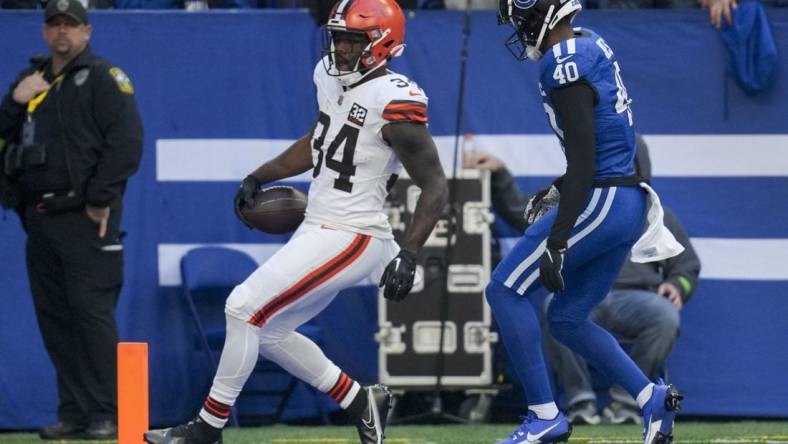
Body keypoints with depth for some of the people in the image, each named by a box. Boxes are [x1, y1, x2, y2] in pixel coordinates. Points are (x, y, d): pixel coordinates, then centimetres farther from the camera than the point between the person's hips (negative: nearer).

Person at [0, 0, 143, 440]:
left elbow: (127, 140, -10)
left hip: (85, 218, -7)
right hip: (39, 220, 7)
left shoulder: (103, 78, -1)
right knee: (54, 317, 6)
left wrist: (101, 199, -15)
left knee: (92, 312, -11)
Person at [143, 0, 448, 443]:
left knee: (245, 308, -12)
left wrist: (408, 256, -24)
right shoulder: (331, 78, 7)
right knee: (267, 330, 14)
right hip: (319, 229, 9)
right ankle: (361, 402, 24)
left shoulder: (393, 101, -18)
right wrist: (259, 177, 19)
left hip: (350, 237, -9)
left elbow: (436, 186, -16)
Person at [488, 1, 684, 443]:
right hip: (630, 204, 10)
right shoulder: (592, 47, 13)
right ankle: (654, 398, 9)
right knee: (567, 320, 17)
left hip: (599, 202, -10)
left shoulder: (566, 66, -17)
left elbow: (583, 161, -22)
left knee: (506, 290, -2)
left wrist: (556, 242, -24)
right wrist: (558, 188, 30)